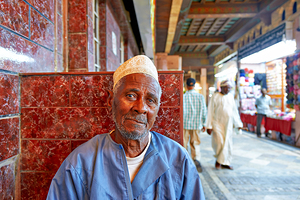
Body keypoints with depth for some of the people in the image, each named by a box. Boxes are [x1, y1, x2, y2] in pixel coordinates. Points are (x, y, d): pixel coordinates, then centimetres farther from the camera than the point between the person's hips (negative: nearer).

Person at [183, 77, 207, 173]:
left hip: (184, 124, -1)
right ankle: (197, 159, -6)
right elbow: (204, 112, 1)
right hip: (196, 124, 2)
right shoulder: (200, 97, -3)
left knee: (183, 144, 11)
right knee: (195, 144, 12)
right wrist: (204, 124, 13)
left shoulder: (183, 97, -9)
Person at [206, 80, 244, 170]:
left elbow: (235, 111, 15)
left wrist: (238, 124, 12)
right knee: (219, 142, -13)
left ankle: (225, 162, 22)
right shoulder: (215, 96, -5)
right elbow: (210, 111, -6)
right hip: (218, 123, -5)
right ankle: (218, 160, 13)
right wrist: (209, 126, -10)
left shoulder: (230, 96, 9)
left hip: (228, 124, 5)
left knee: (227, 143, 7)